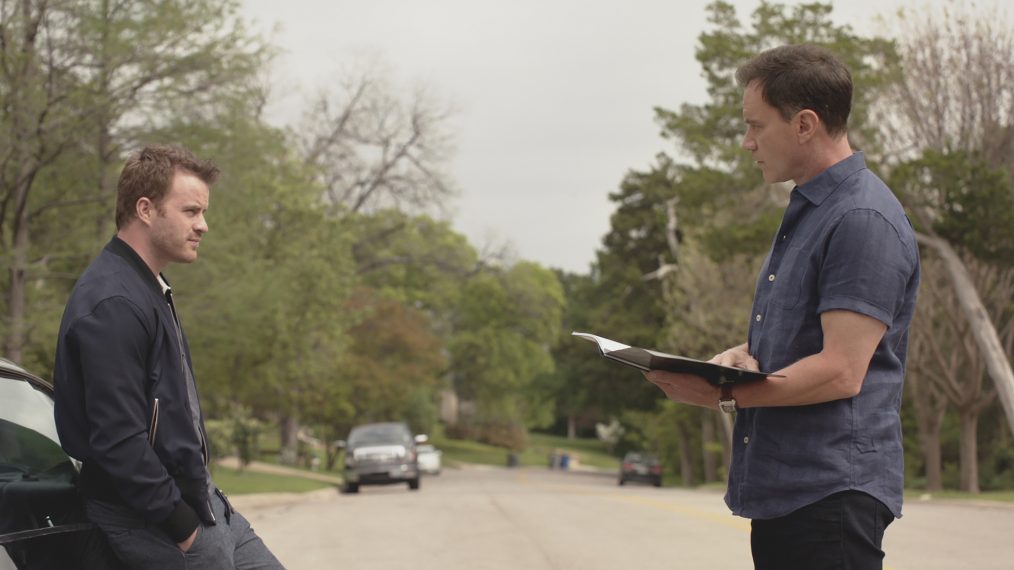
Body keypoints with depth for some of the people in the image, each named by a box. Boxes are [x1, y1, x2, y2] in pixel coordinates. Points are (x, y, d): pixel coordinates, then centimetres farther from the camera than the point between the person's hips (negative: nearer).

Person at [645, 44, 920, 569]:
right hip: (777, 488, 10)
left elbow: (840, 372, -21)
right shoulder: (804, 211, 18)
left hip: (833, 493, -10)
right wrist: (741, 355, 5)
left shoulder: (864, 220, -15)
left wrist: (727, 396, -19)